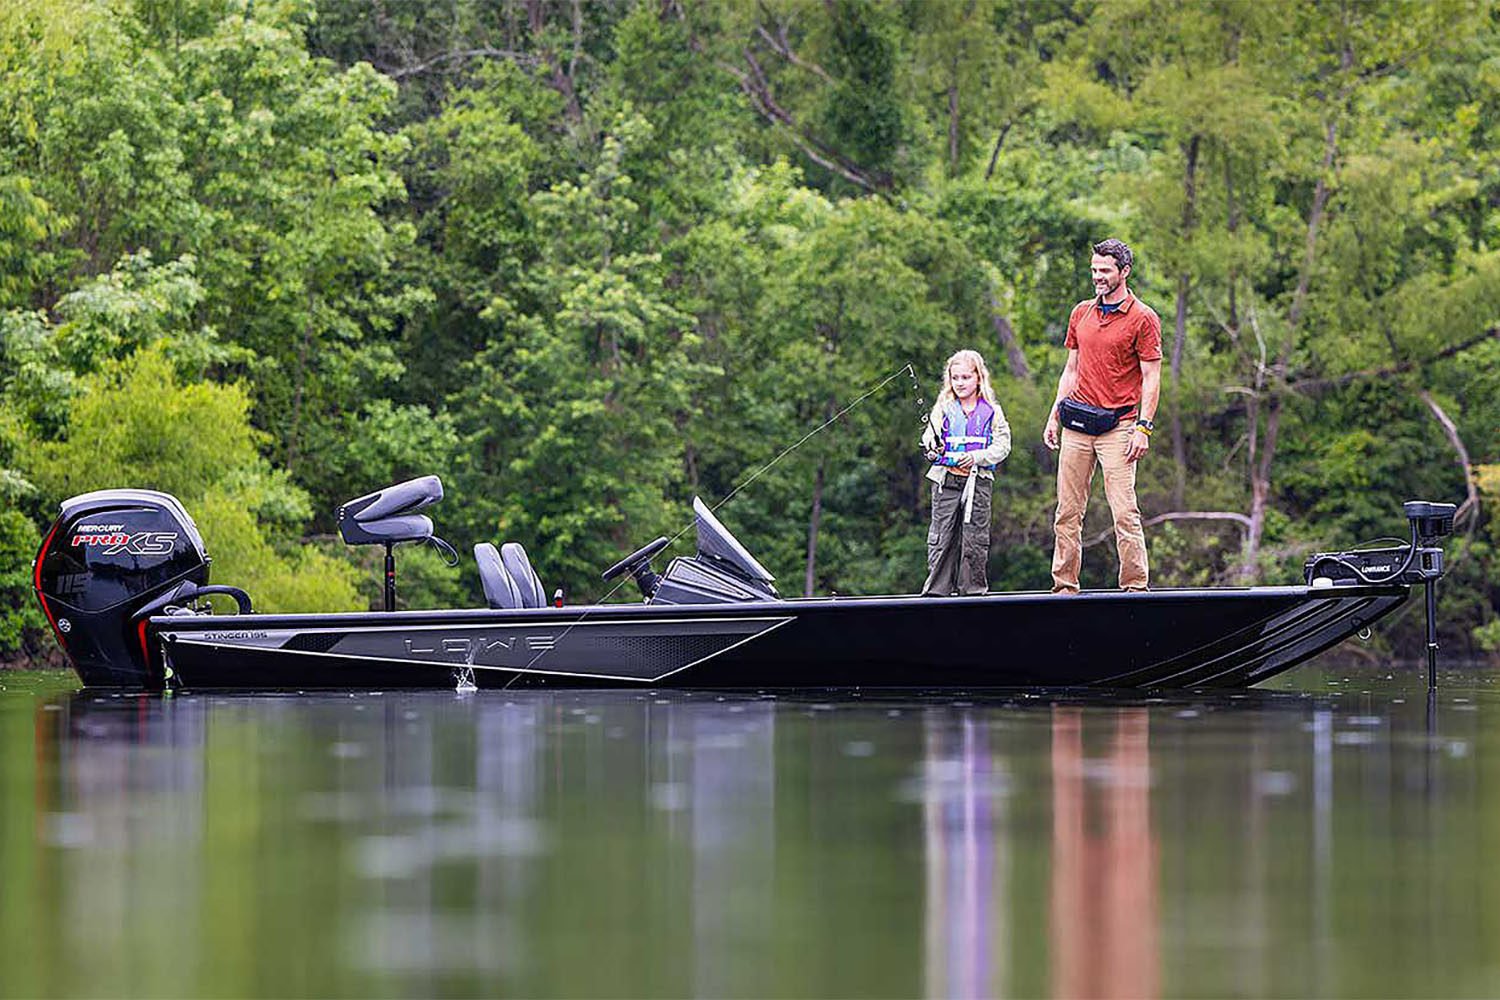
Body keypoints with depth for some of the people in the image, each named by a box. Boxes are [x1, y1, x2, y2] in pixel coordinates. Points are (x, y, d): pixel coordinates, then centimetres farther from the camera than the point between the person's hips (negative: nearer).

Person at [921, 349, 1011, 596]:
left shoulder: (991, 411, 5)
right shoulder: (943, 409, 9)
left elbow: (1002, 445, 0)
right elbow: (929, 439, 5)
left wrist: (976, 457, -14)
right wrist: (933, 449, -19)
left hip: (978, 480, -1)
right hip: (946, 480, 1)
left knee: (975, 536, 0)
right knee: (941, 536, -1)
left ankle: (974, 586, 9)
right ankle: (937, 588, 3)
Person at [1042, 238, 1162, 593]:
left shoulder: (1143, 318, -3)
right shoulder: (1081, 313, 14)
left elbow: (1151, 378, -5)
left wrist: (1143, 428, -13)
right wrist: (1054, 416, 14)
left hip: (1117, 427, -5)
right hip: (1076, 425, 5)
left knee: (1125, 512, -10)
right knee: (1067, 511, 4)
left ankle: (1135, 587, -7)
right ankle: (1064, 585, 8)